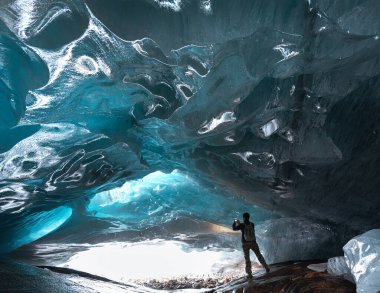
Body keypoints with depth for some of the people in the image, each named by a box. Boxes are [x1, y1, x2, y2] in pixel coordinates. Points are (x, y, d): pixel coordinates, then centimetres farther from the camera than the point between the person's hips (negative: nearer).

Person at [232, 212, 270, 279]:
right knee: (259, 255, 17)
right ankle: (266, 268, 23)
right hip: (253, 243, 3)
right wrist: (239, 223, 21)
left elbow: (234, 229, 1)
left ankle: (249, 274, 5)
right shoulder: (252, 224, 0)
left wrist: (234, 222, 19)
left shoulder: (242, 225, -11)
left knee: (247, 259, 5)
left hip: (245, 244, -3)